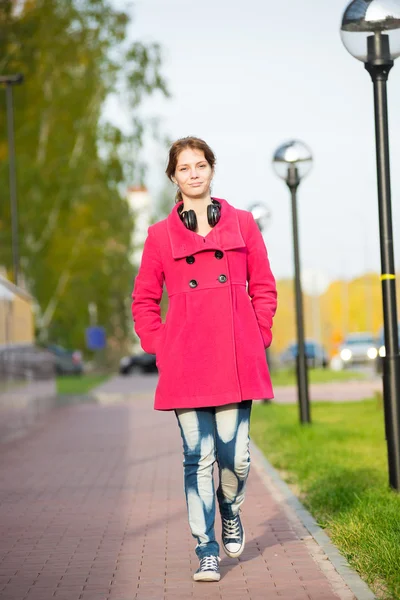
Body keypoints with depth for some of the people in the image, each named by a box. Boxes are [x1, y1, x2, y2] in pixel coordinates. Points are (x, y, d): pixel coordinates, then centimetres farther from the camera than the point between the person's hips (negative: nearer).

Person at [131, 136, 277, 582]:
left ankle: (230, 512, 31)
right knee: (197, 457, -1)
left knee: (235, 454, -2)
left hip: (236, 361, 0)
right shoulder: (160, 235, 6)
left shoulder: (242, 224, 8)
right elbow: (144, 301, 12)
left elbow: (264, 288, 12)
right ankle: (206, 550, 11)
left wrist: (257, 339, 3)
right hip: (186, 363, 0)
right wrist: (160, 349, 2)